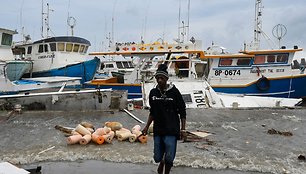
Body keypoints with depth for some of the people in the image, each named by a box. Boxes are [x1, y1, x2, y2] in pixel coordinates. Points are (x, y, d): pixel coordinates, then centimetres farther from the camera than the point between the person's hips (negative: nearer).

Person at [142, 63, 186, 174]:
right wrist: (147, 127, 10)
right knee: (157, 157, 8)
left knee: (169, 158, -4)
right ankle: (161, 162, 44)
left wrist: (183, 128, -7)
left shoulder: (174, 92, -7)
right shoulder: (153, 92, 4)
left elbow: (182, 112, -2)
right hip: (157, 130, 3)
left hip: (171, 130, -3)